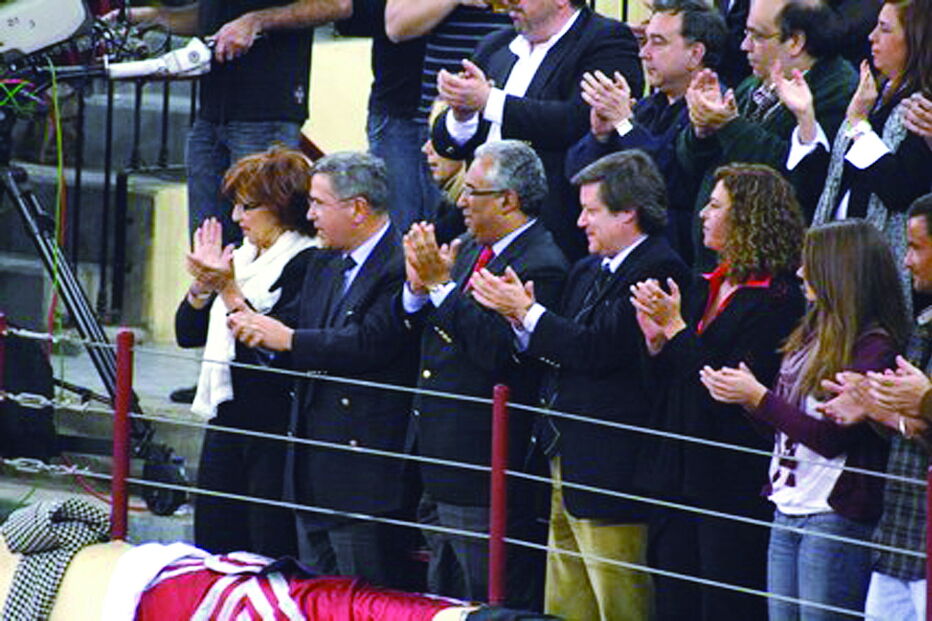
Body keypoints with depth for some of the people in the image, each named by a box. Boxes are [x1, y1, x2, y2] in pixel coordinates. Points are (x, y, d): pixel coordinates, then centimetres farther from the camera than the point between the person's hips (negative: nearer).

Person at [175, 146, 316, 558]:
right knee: (213, 537, 11)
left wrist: (229, 290, -21)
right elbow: (188, 333, 15)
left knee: (272, 550, -6)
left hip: (274, 423, -9)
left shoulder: (305, 263, -12)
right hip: (226, 417, 9)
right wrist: (202, 287, -1)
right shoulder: (241, 258, 15)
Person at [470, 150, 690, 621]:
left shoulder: (658, 270, -14)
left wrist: (525, 311, -13)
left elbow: (599, 350, -21)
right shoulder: (588, 271, 16)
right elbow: (558, 353, 16)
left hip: (611, 471, -10)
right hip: (566, 466, 10)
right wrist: (521, 317, -3)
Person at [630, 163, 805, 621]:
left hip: (734, 491, -8)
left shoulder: (777, 300, -12)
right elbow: (665, 386, 17)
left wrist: (676, 328, -16)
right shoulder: (706, 287, 15)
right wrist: (655, 339, -2)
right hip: (678, 478, 8)